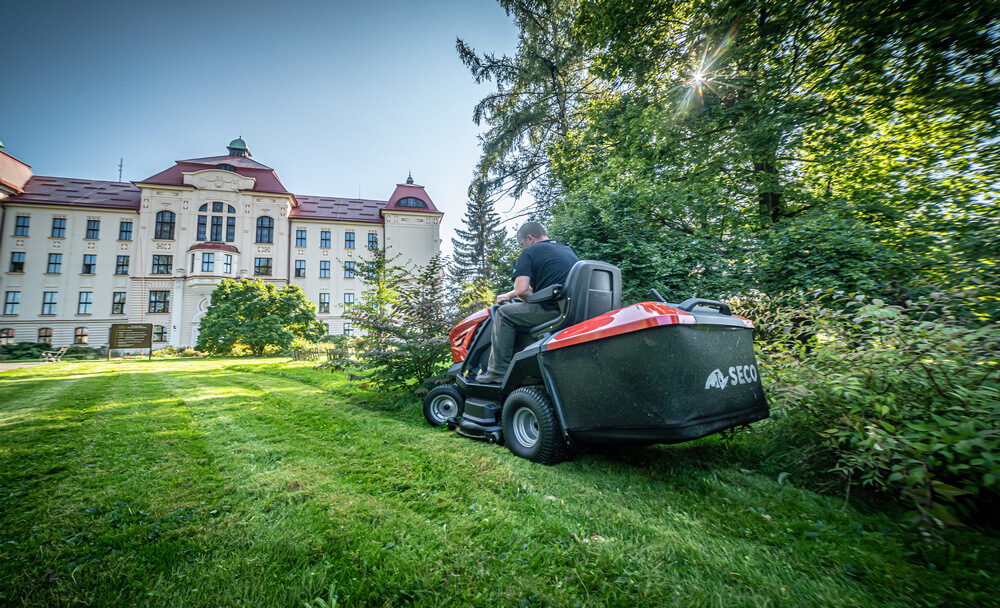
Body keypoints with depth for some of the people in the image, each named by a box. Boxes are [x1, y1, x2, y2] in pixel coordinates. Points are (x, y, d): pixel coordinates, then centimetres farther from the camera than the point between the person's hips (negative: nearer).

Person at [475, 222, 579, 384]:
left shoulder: (529, 252, 1)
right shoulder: (567, 250, 26)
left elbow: (522, 291, -11)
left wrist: (537, 303, 7)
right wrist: (509, 295, 38)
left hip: (554, 310, -9)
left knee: (503, 313, 6)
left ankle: (497, 372, 5)